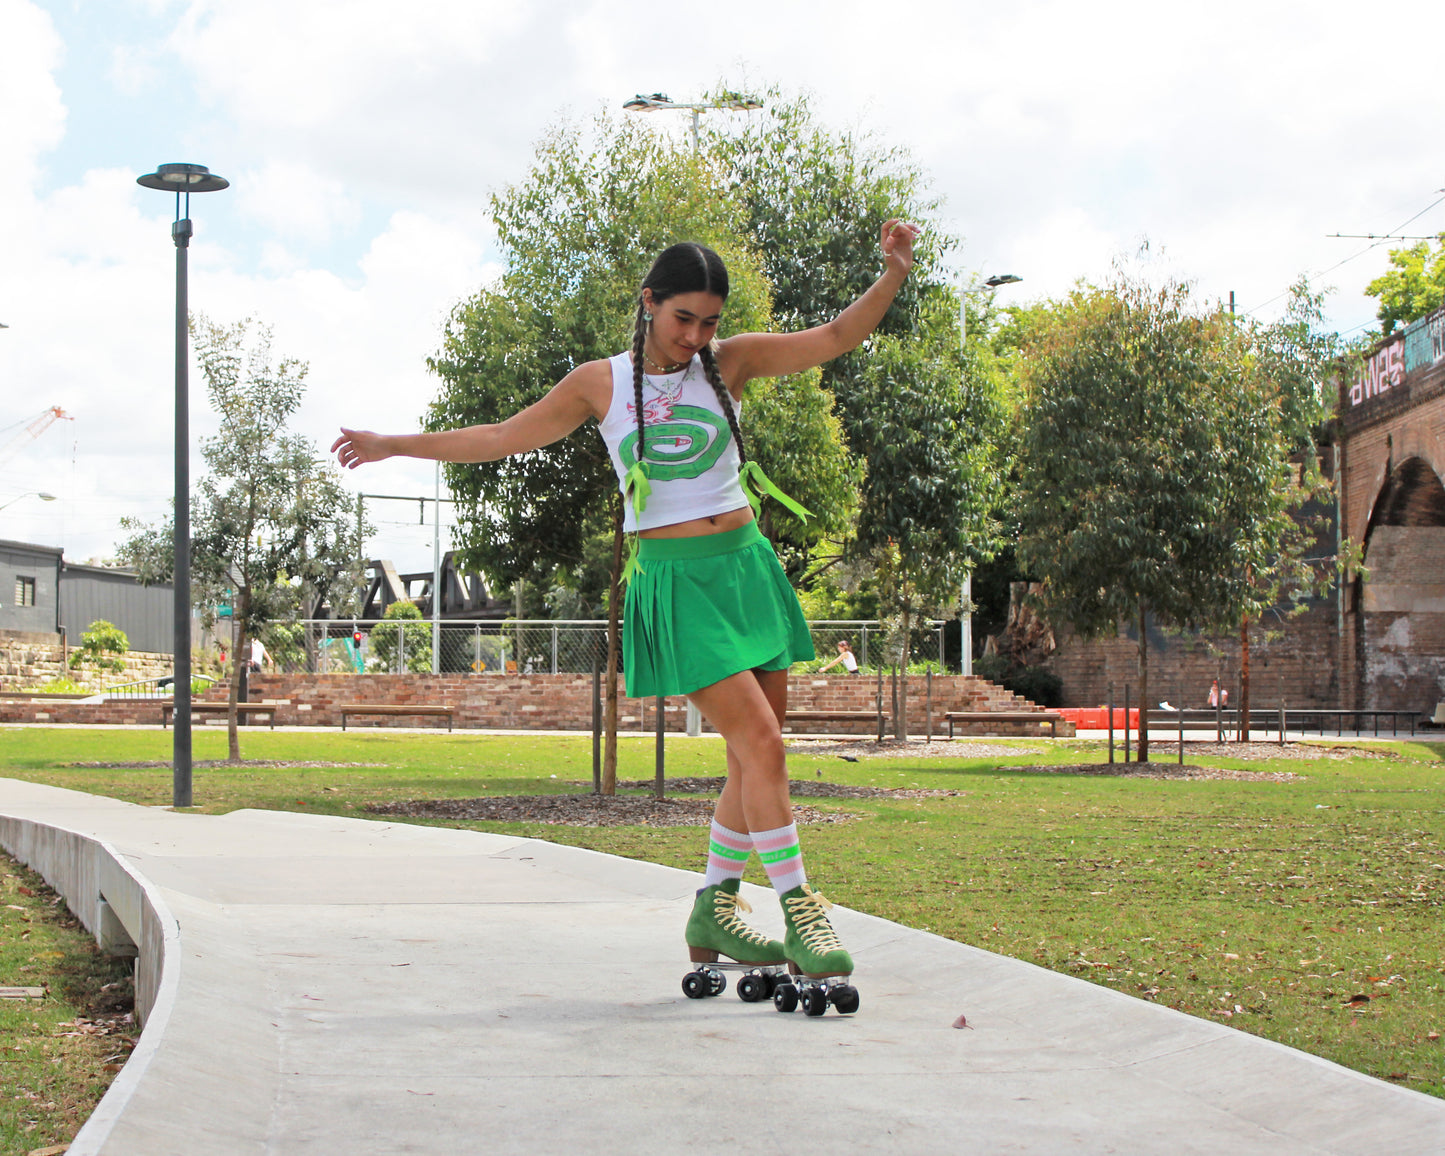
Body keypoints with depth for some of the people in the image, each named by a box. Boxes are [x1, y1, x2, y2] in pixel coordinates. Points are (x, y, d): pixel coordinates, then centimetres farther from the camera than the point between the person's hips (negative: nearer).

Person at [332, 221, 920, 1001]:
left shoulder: (728, 362, 7)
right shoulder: (601, 384, 3)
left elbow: (835, 337, 3)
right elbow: (504, 437, 12)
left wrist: (894, 273, -11)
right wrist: (395, 446, 14)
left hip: (744, 565, 4)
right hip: (674, 580, -4)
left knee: (758, 751, 5)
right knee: (758, 741, -15)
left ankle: (714, 912, 17)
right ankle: (799, 908, -9)